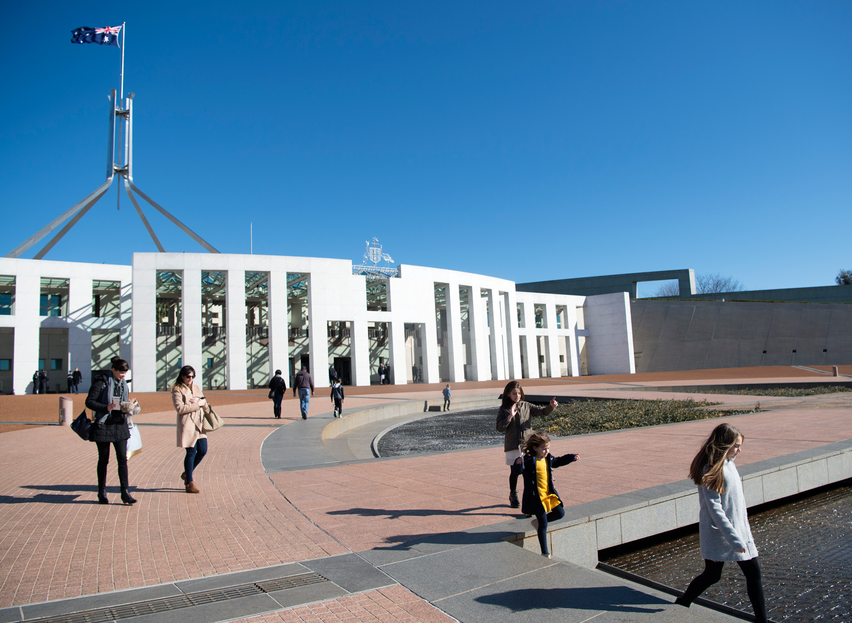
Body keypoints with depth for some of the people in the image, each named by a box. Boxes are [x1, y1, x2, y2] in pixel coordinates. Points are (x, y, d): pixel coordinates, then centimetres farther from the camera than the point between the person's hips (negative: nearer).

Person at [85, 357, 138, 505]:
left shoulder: (123, 384, 9)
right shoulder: (101, 382, -8)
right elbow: (89, 401, -10)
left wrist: (130, 406, -5)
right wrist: (106, 407, -24)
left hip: (120, 425, 4)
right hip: (103, 425, -4)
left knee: (122, 458, -1)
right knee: (103, 460, 7)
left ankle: (125, 492, 3)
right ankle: (102, 493, 21)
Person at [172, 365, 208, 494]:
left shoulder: (196, 388, 17)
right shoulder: (177, 390, -3)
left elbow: (205, 405, 13)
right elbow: (180, 408, -14)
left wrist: (199, 400, -8)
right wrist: (197, 405, -13)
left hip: (199, 424, 7)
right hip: (187, 424, -6)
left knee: (203, 450, 4)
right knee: (191, 452, -5)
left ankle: (187, 473, 27)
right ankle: (190, 484, 5)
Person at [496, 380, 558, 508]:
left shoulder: (526, 406, 6)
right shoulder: (503, 410, -1)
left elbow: (543, 411, 6)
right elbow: (500, 428, -8)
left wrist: (551, 406, -13)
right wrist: (509, 417, -20)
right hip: (513, 446, -2)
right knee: (514, 471, 7)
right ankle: (513, 495, 26)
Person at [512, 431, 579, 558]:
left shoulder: (548, 458, 5)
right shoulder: (529, 460, -19)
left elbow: (558, 461, 25)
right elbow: (517, 471, -28)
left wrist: (572, 457, 22)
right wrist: (518, 463, -49)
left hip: (549, 494, 7)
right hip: (536, 497, -7)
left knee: (560, 513, 14)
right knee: (544, 525, -2)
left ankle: (538, 522, 30)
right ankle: (545, 553, 11)